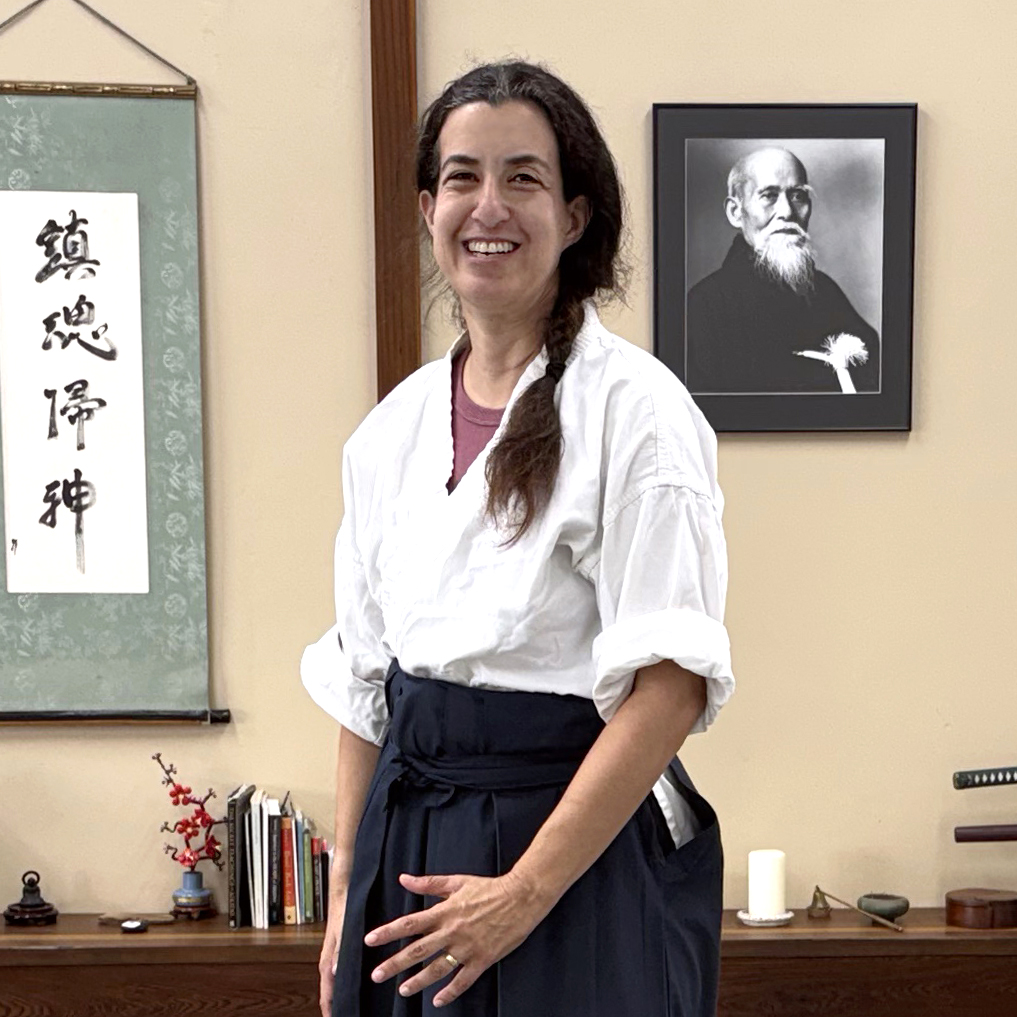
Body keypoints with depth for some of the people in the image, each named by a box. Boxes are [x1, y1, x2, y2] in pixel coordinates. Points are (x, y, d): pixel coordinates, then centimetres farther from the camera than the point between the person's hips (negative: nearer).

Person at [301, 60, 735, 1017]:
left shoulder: (634, 407, -12)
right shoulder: (391, 429, 7)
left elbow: (669, 685, -17)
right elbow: (364, 680, 11)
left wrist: (525, 892, -18)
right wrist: (345, 895, 8)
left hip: (583, 855, -5)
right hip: (410, 851, 5)